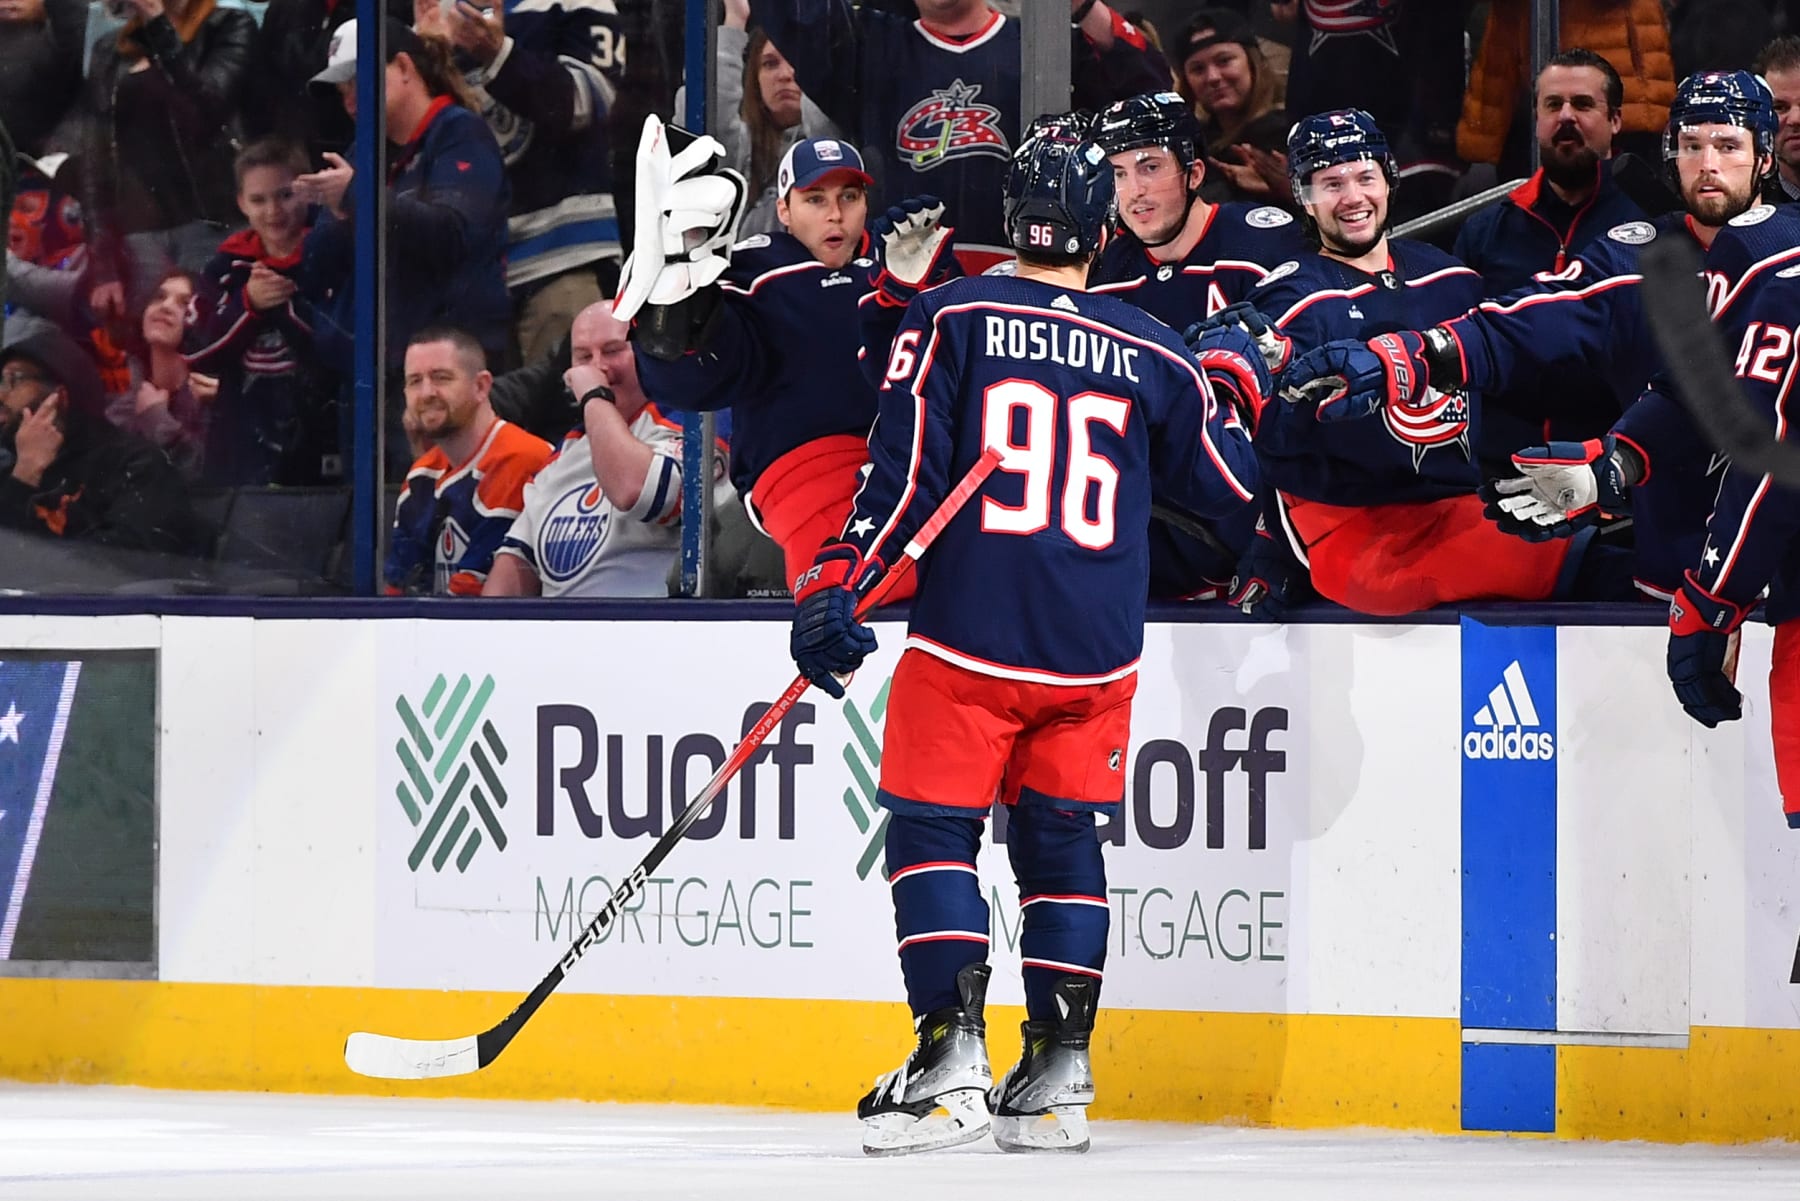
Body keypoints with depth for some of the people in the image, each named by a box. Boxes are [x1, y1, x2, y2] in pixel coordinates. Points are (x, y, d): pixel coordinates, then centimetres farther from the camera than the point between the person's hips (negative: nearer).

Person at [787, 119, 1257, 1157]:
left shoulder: (950, 317, -2)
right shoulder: (1153, 353, 6)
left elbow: (904, 471, -8)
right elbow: (1230, 486, 18)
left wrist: (834, 587, -6)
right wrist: (1229, 403, 37)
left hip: (969, 637, -3)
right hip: (1096, 649, 3)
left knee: (932, 829, 4)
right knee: (1062, 838, 14)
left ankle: (952, 1052, -11)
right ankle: (1059, 1072, 8)